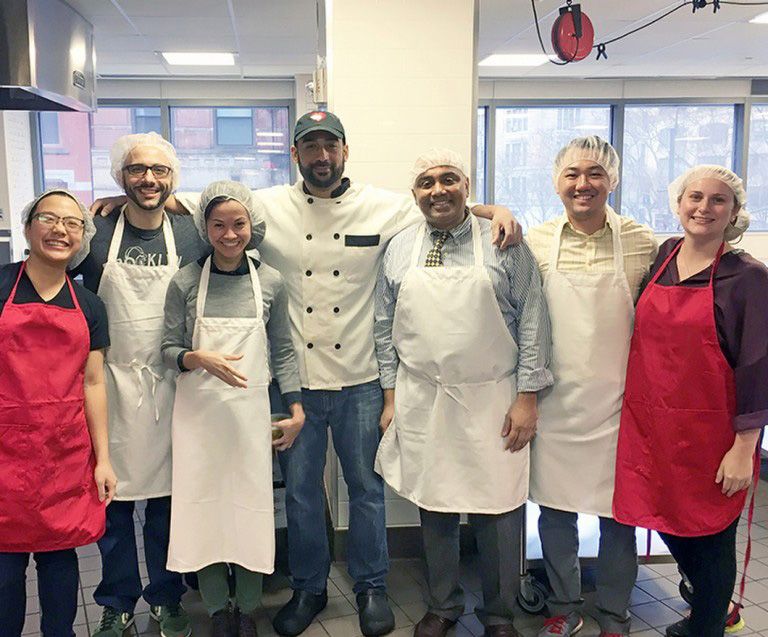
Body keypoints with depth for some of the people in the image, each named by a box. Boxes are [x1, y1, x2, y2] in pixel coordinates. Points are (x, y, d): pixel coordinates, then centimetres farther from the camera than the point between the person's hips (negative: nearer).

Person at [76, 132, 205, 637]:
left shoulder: (191, 235, 2)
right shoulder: (96, 233, 0)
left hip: (170, 385, 0)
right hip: (111, 383, 0)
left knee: (168, 500, 9)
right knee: (113, 499, 7)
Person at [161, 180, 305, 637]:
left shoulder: (270, 282, 1)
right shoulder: (186, 282, -2)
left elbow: (283, 351, 6)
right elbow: (169, 349, 2)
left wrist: (297, 410, 2)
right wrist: (201, 359, -19)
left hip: (250, 410, 1)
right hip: (198, 411, 0)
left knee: (252, 505, 6)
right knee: (203, 505, 5)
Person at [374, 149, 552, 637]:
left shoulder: (504, 245, -2)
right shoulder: (399, 250, 7)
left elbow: (532, 322, -3)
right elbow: (386, 329, 11)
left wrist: (527, 396, -7)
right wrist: (391, 396, 8)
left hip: (491, 403, -2)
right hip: (420, 404, 3)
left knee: (498, 513, 4)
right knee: (434, 509, 13)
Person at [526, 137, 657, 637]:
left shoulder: (642, 243, -2)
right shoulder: (535, 243, 0)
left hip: (617, 400, -1)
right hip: (555, 399, 1)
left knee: (618, 512, 9)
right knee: (554, 507, 11)